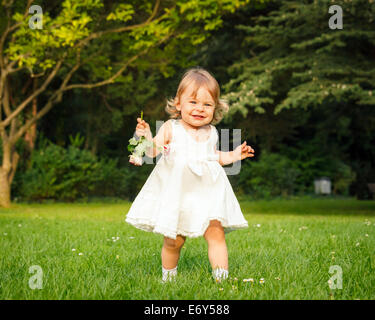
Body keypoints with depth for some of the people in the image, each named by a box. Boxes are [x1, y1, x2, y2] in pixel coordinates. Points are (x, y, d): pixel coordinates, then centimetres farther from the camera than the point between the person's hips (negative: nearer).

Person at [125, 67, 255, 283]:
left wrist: (233, 156, 16)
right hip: (177, 192, -2)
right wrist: (146, 137, -26)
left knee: (216, 232, -11)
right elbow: (153, 151, -8)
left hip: (207, 191, 3)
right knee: (174, 240, 2)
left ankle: (221, 278, -6)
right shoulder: (170, 128, -1)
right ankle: (168, 277, 25)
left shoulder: (211, 133, 10)